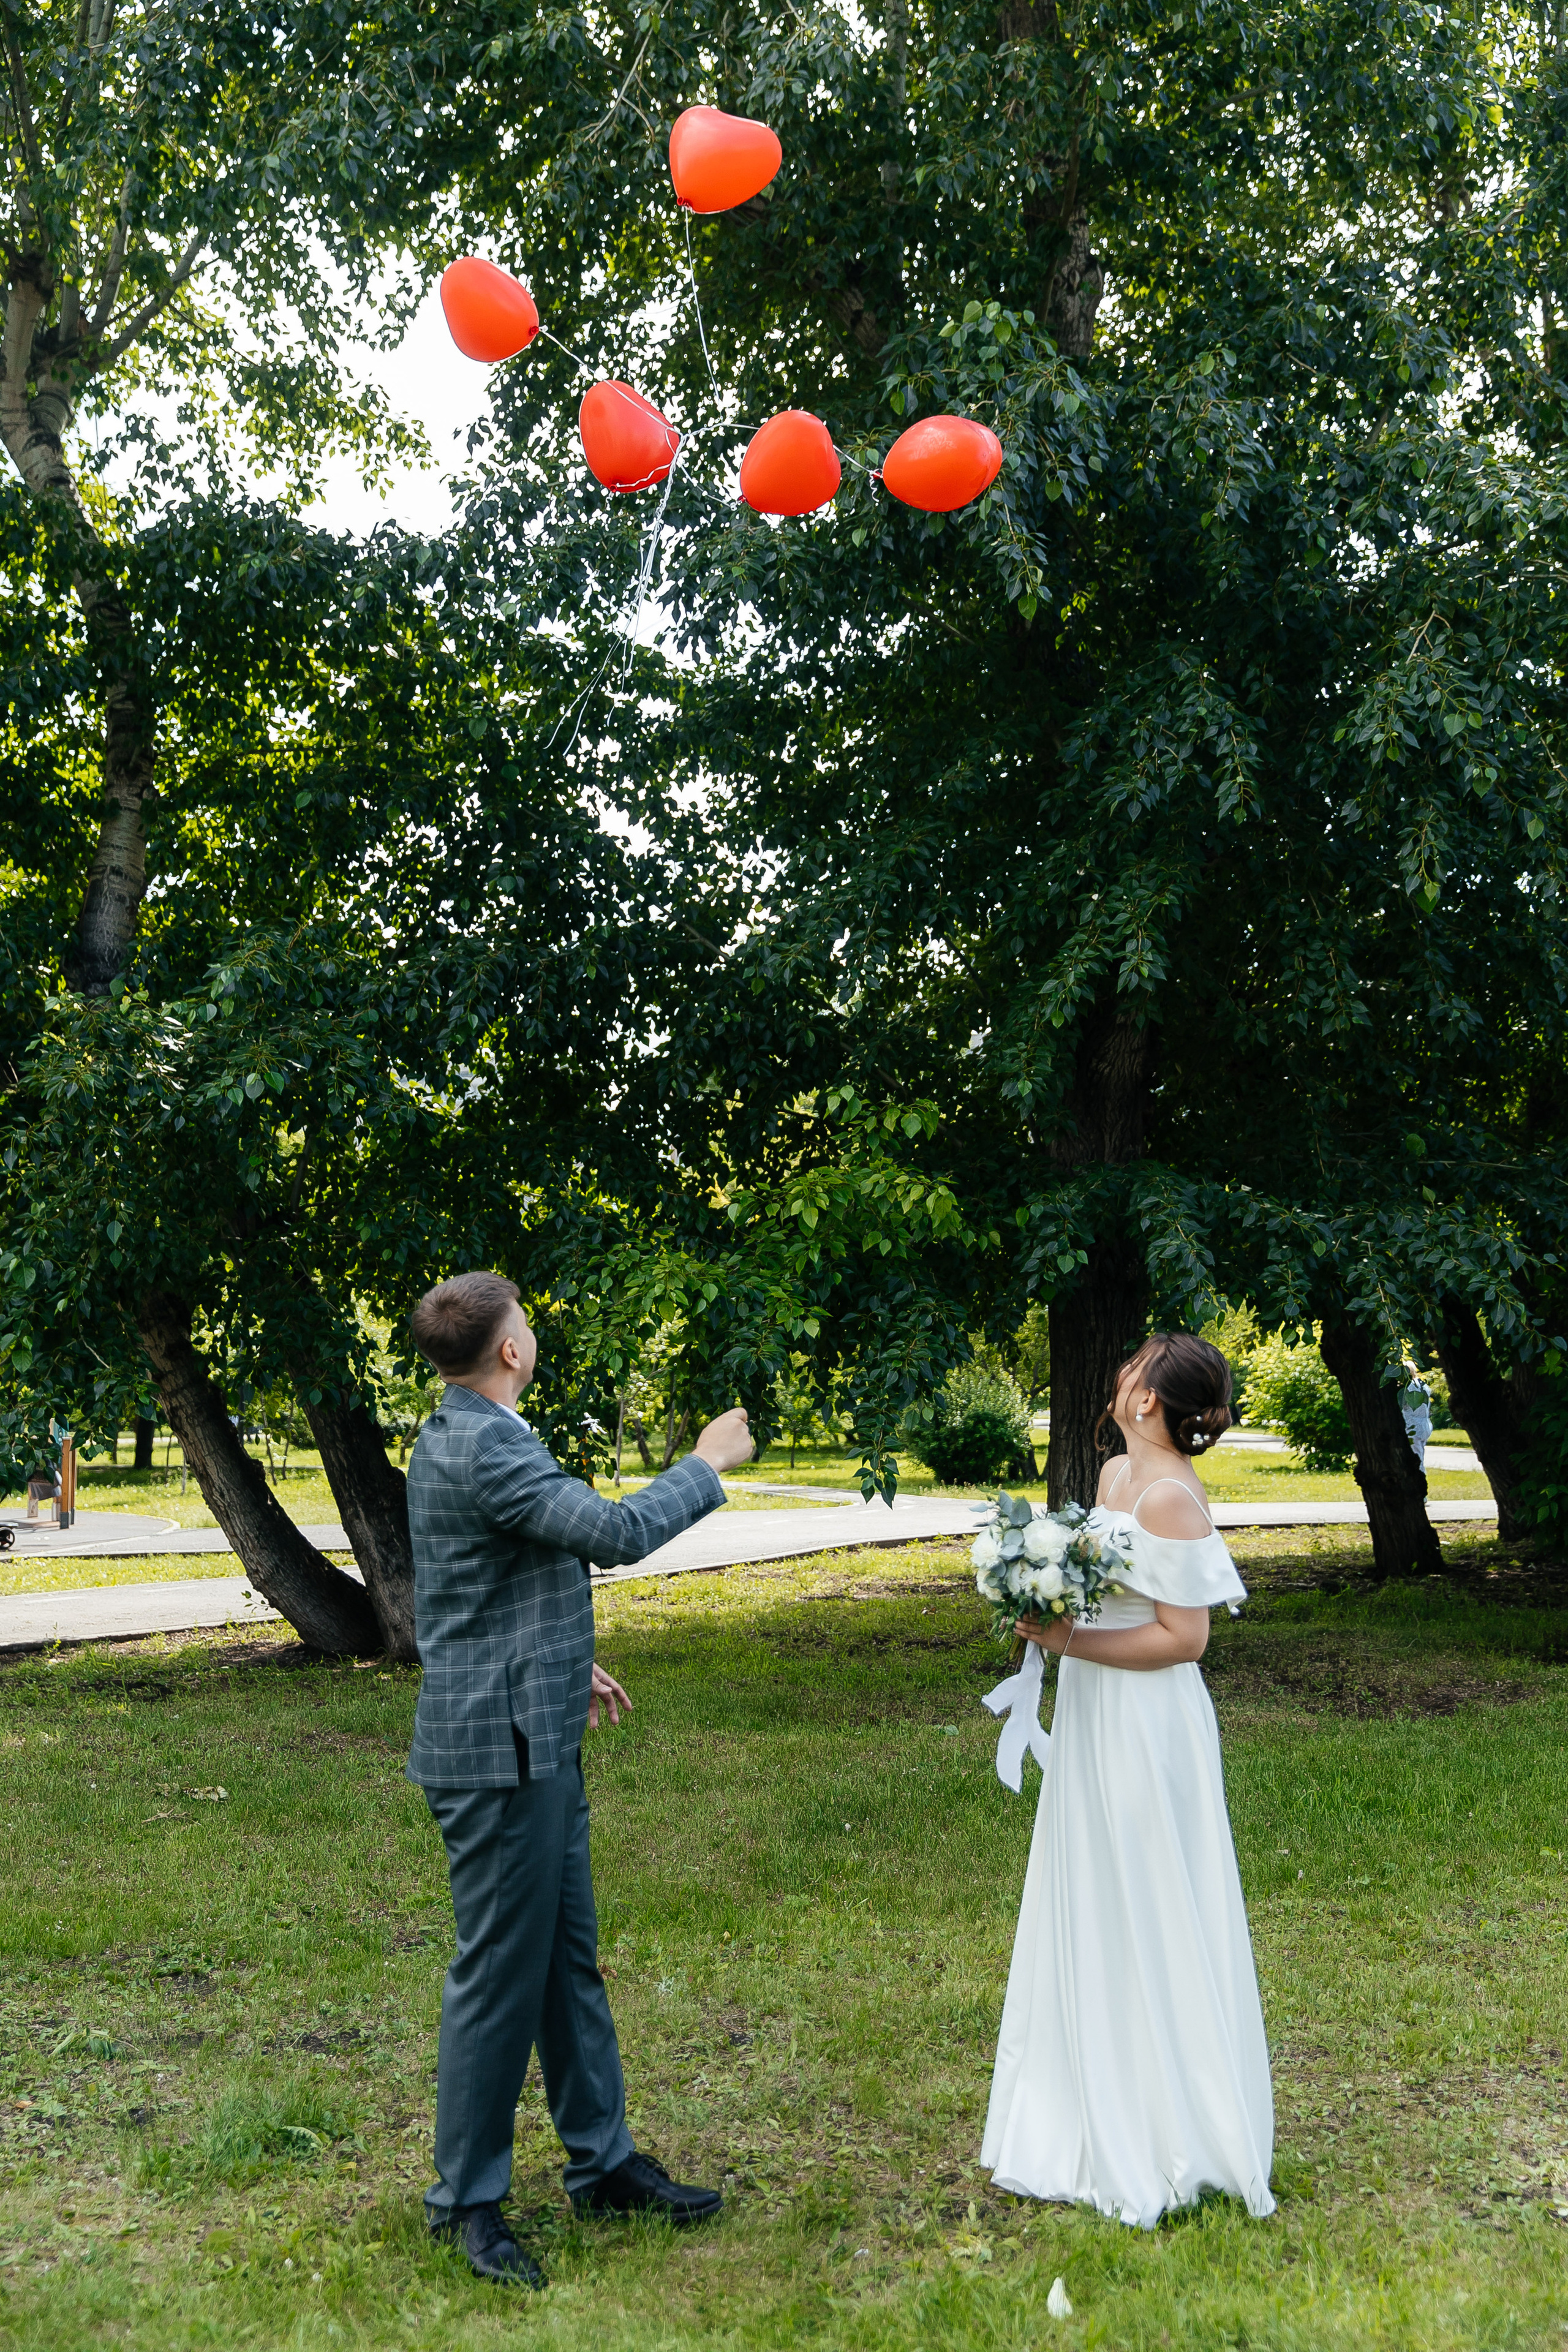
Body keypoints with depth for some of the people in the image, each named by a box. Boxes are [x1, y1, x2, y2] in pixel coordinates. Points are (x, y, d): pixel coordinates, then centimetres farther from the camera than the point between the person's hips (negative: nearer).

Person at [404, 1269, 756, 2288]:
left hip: (536, 1742, 10)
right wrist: (708, 1465, -12)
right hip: (500, 1752, -10)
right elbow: (618, 1532, -27)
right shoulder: (486, 1448, -22)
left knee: (571, 1957, 17)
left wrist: (566, 1665, 27)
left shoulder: (457, 1436, 12)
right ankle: (467, 2199, 17)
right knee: (502, 1973, 2)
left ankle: (603, 2162, 29)